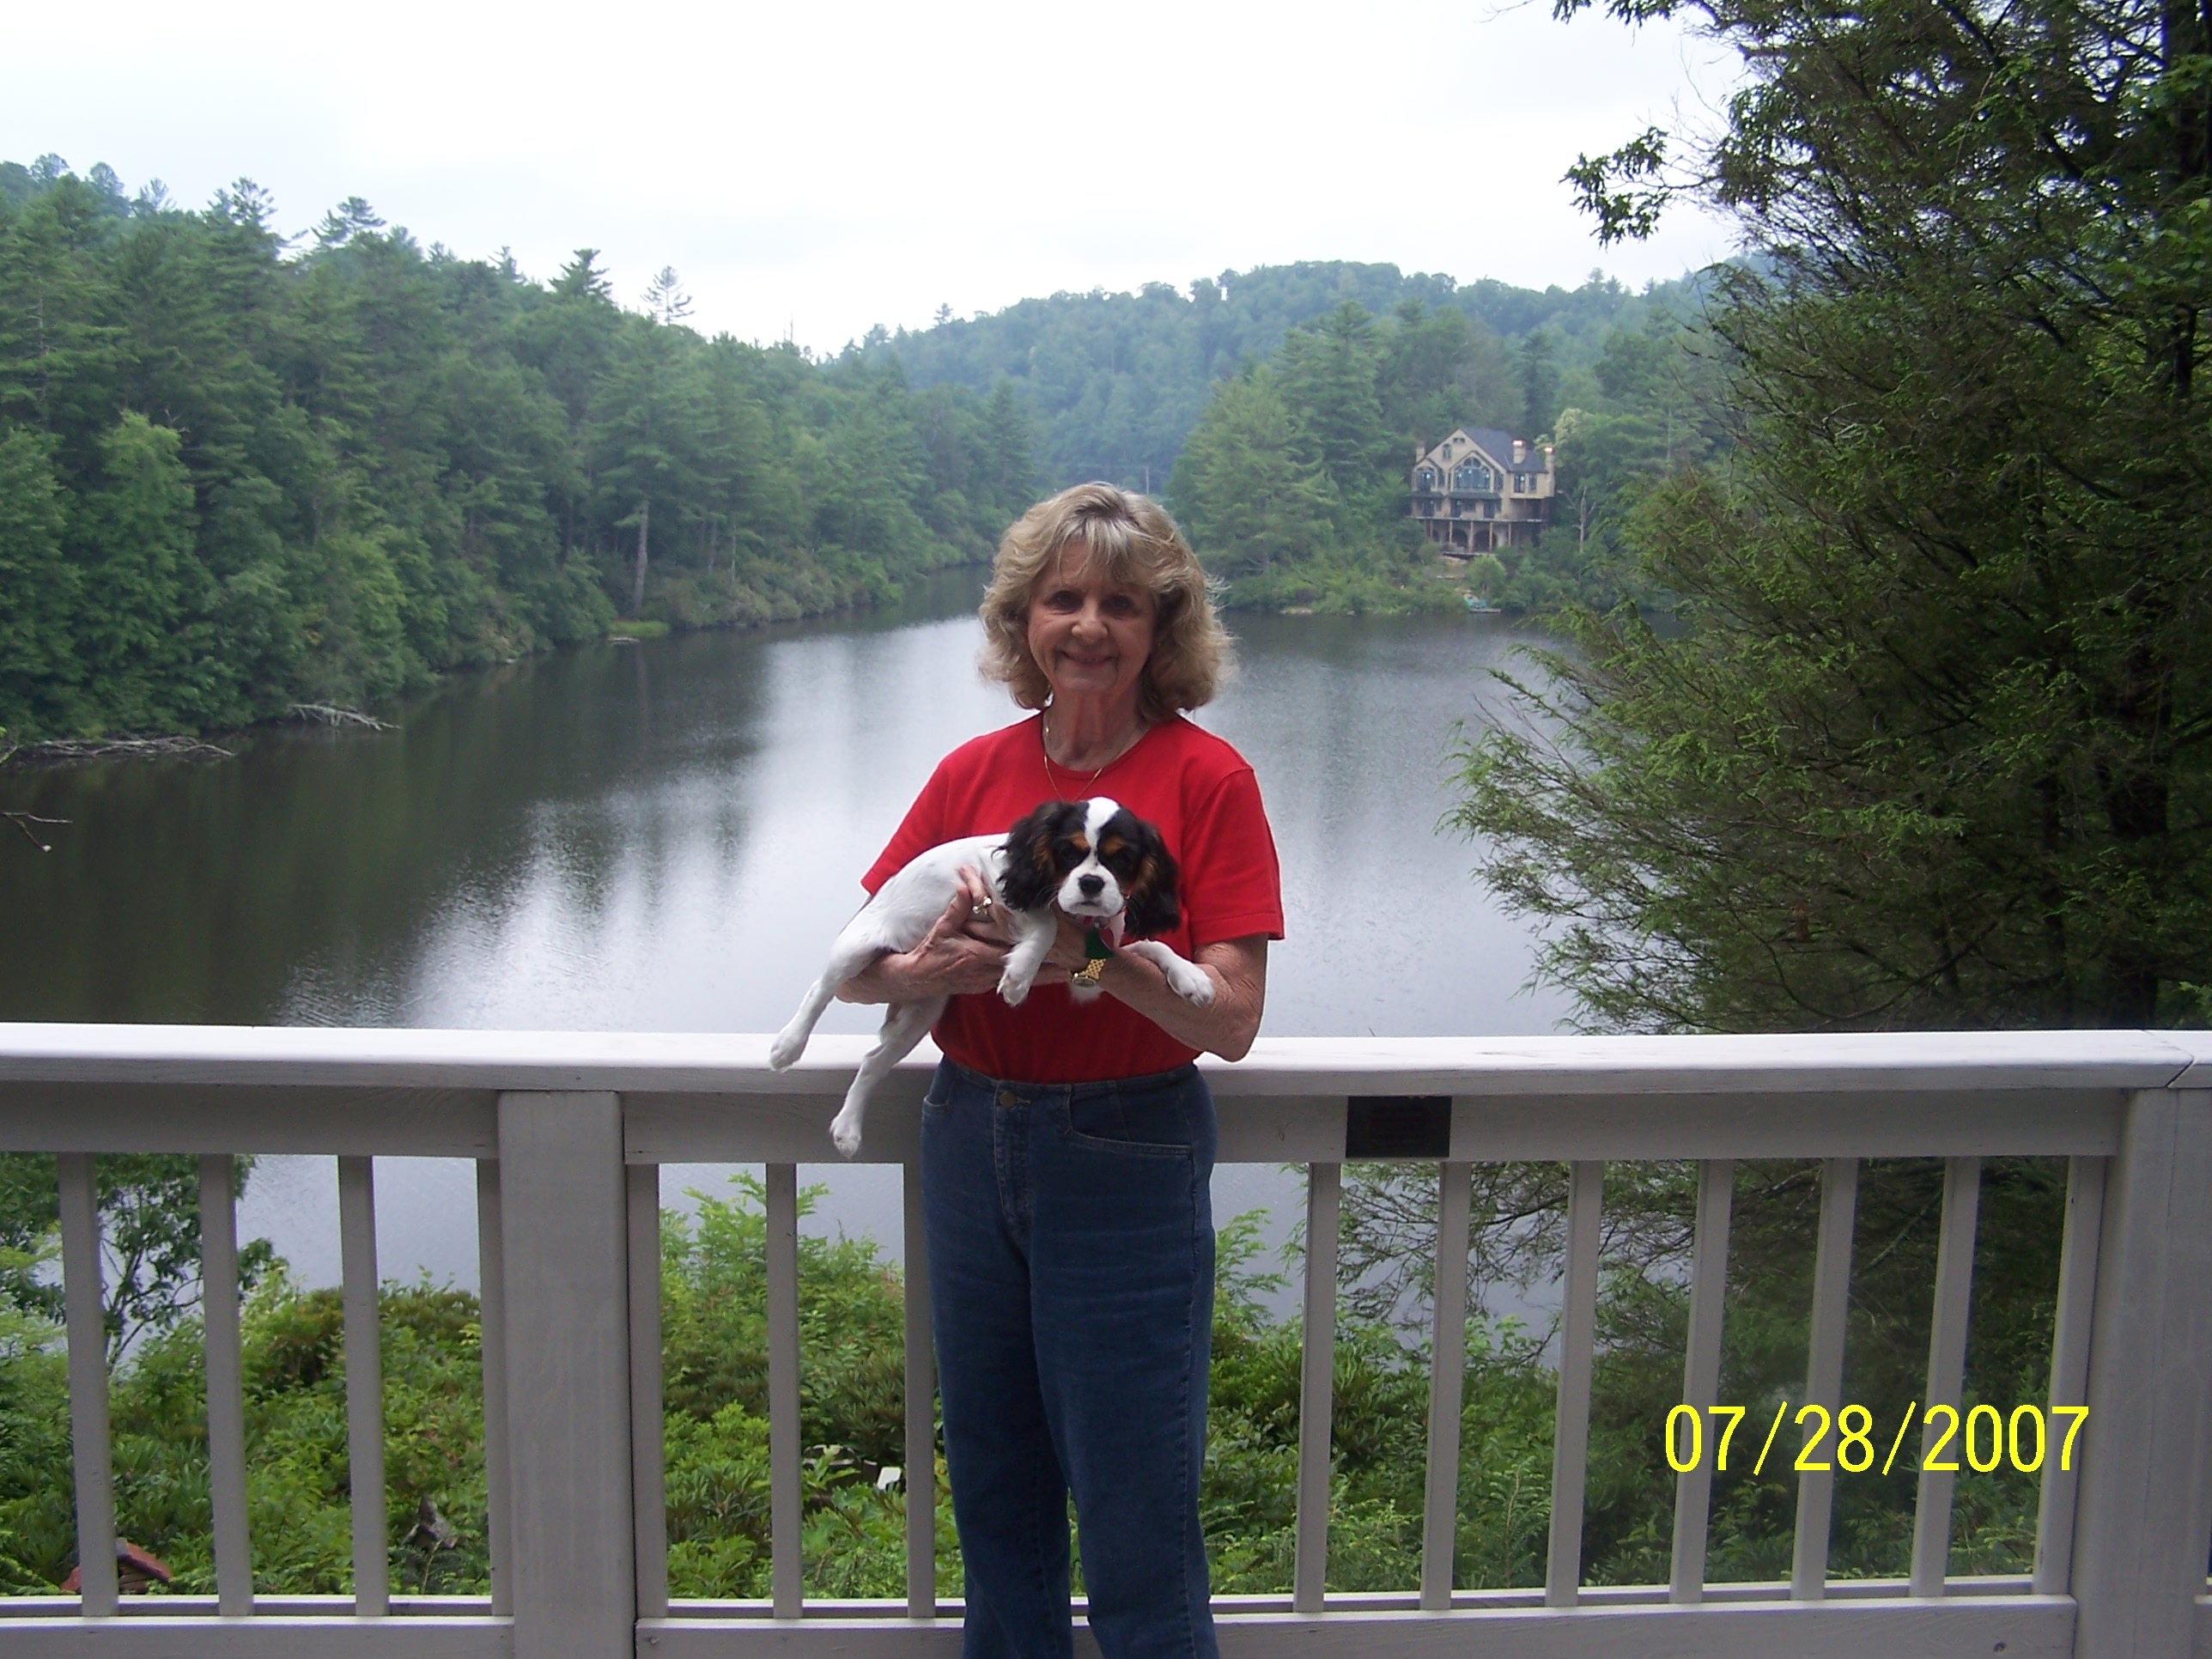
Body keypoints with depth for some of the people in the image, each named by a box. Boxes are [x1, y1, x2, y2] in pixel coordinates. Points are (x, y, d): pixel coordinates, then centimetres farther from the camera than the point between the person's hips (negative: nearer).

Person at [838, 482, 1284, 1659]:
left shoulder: (1207, 777, -8)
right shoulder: (973, 771, 3)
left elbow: (1230, 1019, -14)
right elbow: (853, 967, 4)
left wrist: (1081, 946, -26)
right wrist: (935, 965, -17)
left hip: (1127, 1158, -4)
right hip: (970, 1143, 5)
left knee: (1135, 1514, 5)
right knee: (993, 1493, 18)